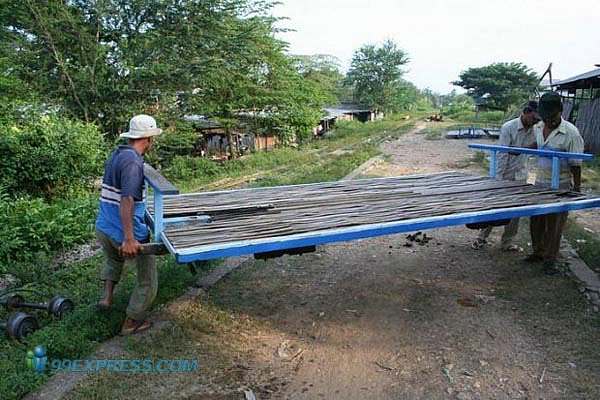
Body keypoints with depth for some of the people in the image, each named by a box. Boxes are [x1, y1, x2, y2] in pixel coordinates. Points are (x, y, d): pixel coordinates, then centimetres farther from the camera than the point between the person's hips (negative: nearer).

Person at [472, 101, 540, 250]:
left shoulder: (534, 130, 0)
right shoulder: (508, 128, -15)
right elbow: (502, 155, -17)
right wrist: (499, 179, -18)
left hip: (520, 176, 5)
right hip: (505, 175, -5)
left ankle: (507, 242, 20)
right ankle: (482, 237, 20)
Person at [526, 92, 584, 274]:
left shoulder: (571, 133, -17)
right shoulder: (538, 128, 2)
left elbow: (576, 164, -14)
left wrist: (577, 189, -13)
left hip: (561, 186, -6)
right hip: (540, 182, 6)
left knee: (554, 224, 3)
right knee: (536, 220, 14)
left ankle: (550, 260, 16)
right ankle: (538, 252, 32)